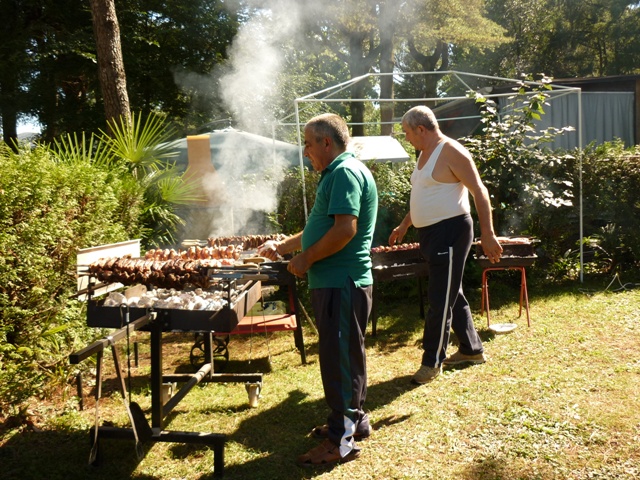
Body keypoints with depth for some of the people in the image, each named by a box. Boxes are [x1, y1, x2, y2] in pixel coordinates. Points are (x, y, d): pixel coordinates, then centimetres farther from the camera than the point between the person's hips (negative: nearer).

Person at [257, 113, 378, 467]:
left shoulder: (345, 172, -14)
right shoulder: (337, 173, 19)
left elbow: (345, 229, -25)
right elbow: (319, 230, 25)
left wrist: (306, 259, -16)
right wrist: (282, 246, 24)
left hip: (342, 283, -10)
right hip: (336, 281, 10)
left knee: (338, 358, -4)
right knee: (345, 355, 18)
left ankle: (341, 440, 6)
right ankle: (354, 420, 31)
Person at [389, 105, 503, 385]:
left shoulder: (451, 152, -14)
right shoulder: (425, 153, 14)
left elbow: (479, 192, -17)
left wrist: (487, 235, -21)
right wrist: (405, 225, 30)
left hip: (450, 232, -10)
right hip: (430, 234, 10)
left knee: (440, 299, -5)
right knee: (452, 296, 16)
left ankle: (432, 362, 3)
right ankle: (472, 350, 29)